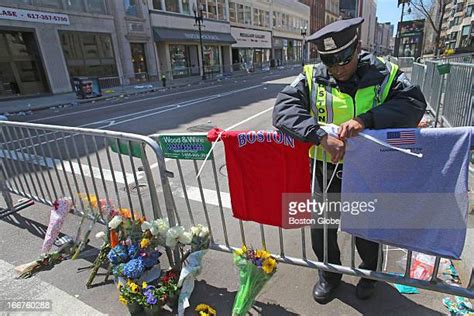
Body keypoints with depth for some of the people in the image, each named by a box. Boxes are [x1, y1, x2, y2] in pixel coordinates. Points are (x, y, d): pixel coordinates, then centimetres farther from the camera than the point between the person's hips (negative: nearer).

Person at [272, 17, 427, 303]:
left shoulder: (385, 74, -7)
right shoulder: (312, 78, -9)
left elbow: (415, 103, -17)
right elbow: (283, 109, -21)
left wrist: (365, 119, -33)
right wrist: (321, 135, -35)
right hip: (325, 172, 1)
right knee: (321, 229, 16)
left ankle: (369, 273, 55)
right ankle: (330, 273, 48)